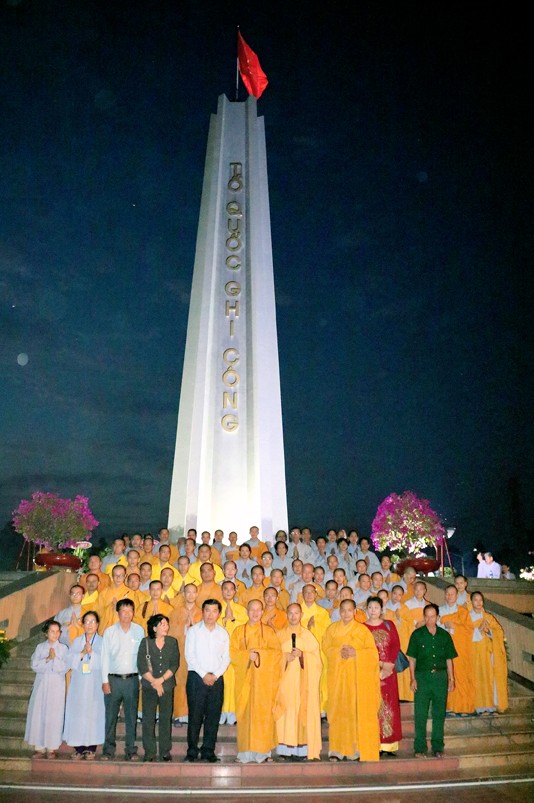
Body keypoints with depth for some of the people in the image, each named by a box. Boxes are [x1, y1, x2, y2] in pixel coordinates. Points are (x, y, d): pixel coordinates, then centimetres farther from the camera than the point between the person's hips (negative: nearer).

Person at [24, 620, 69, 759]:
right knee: (38, 715, 0)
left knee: (54, 716, -1)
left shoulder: (63, 648, 2)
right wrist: (47, 659, -14)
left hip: (57, 686, -1)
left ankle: (51, 748, 9)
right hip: (41, 685, 2)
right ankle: (39, 748, 10)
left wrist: (54, 658, -14)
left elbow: (65, 667, -6)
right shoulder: (40, 647, 6)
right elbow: (35, 666, -3)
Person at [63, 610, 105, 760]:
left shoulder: (102, 642, 4)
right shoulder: (77, 641, 13)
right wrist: (82, 653, -10)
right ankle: (79, 748, 9)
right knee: (77, 713, -1)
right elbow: (69, 661, 4)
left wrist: (92, 653, -15)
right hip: (78, 684, 2)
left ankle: (91, 748, 6)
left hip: (95, 685, -2)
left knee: (93, 713, -4)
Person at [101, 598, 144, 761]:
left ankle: (131, 750, 15)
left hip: (132, 679, 1)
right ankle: (108, 750, 16)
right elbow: (105, 657, 2)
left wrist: (143, 678, 1)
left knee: (131, 716, 5)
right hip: (113, 679, 0)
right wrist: (105, 680, -2)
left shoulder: (139, 630, 3)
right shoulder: (109, 631, 1)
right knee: (110, 715, 3)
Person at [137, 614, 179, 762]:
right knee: (148, 719, 2)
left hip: (167, 686, 1)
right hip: (149, 686, -1)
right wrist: (154, 682, -8)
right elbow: (141, 666, -5)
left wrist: (161, 680, -10)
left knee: (166, 719, 5)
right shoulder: (145, 642, -1)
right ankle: (149, 752, 13)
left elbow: (175, 664, -1)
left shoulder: (172, 642, 3)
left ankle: (165, 751, 16)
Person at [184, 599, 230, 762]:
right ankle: (192, 751, 12)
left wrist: (215, 675, -7)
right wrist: (204, 674, -10)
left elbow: (226, 658, 7)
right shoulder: (193, 631, 1)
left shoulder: (223, 633, 9)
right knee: (195, 715, -1)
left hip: (216, 679, 3)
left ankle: (208, 751, 14)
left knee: (213, 716, 3)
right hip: (196, 677, -2)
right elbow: (189, 656, -5)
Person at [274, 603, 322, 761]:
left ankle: (302, 749, 1)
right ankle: (287, 748, 3)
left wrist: (302, 655, -11)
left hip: (303, 679, 0)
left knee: (303, 710, -5)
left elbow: (316, 656, 4)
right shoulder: (281, 635, 9)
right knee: (287, 711, -4)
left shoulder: (307, 634, 8)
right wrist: (286, 657, -12)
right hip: (286, 678, 1)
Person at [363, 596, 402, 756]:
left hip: (388, 670, 2)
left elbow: (396, 644, 2)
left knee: (389, 704, 1)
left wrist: (389, 663, -10)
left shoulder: (389, 625, 10)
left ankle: (389, 744, 7)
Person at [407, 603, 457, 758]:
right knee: (420, 714, 2)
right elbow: (412, 658, 1)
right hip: (422, 676, -2)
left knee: (439, 713, 8)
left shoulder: (444, 635, 6)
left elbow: (449, 659, 11)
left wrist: (451, 679, 5)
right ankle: (420, 748, 12)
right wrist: (413, 679, -5)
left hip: (440, 676, 2)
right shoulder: (417, 634, 0)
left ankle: (437, 747, 21)